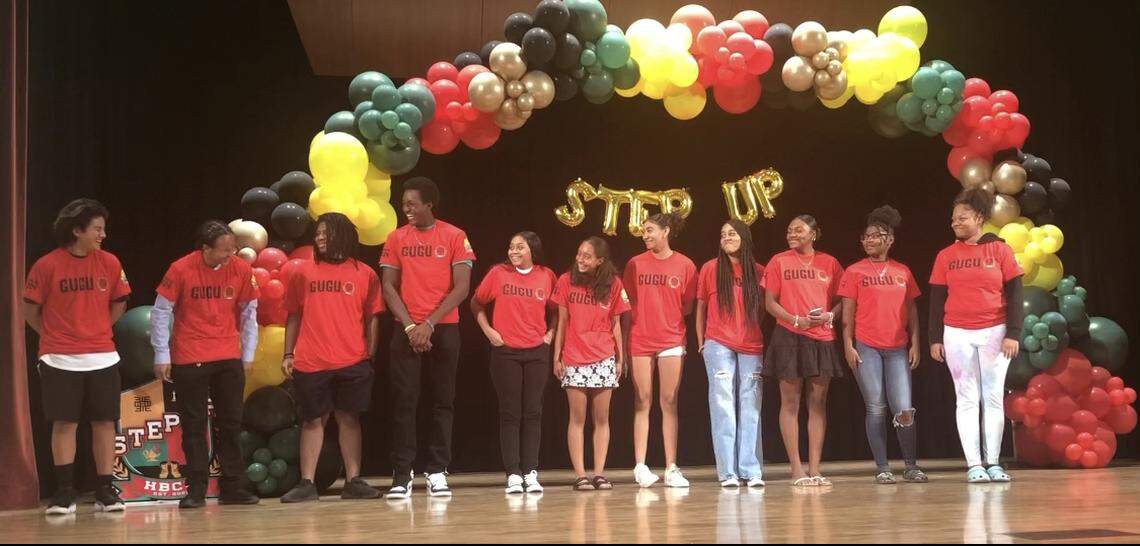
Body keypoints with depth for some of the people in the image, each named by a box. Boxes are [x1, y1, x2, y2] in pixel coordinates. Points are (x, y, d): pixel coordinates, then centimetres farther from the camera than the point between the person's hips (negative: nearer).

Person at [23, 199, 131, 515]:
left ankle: (105, 492, 12)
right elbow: (30, 310, 3)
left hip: (102, 358, 3)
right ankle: (64, 493, 10)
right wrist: (55, 337, 4)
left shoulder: (109, 263, 3)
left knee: (105, 422, 3)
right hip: (60, 360, -3)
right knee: (64, 423, 1)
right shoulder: (47, 265, -5)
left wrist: (97, 331, 8)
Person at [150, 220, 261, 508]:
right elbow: (161, 312, -4)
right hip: (188, 360, -3)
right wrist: (162, 355, -5)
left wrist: (247, 354, 8)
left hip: (229, 358, 3)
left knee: (230, 424, 7)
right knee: (193, 426, 3)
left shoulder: (241, 270, -2)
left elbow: (249, 312, 8)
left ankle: (233, 488, 14)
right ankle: (196, 490, 10)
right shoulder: (181, 270, -10)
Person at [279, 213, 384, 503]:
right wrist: (288, 354, 4)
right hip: (310, 364, 0)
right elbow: (293, 317, 11)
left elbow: (372, 318, 7)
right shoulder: (303, 272, 9)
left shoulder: (364, 274, 7)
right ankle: (307, 484, 8)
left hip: (352, 362, 0)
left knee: (349, 418, 4)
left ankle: (353, 481, 11)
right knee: (313, 420, 4)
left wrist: (370, 354, 0)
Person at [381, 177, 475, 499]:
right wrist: (410, 326, -9)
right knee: (403, 401, -2)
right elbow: (388, 288, 3)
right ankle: (401, 475, 2)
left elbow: (461, 288, -5)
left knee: (443, 401, 3)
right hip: (407, 330, 1)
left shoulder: (454, 237, 0)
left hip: (444, 329, -1)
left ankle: (437, 472, 9)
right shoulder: (396, 239, 6)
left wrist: (429, 323, -12)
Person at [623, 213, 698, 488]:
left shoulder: (685, 265, 1)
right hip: (640, 340, 1)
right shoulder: (636, 264, 5)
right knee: (642, 403, 1)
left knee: (669, 403, 1)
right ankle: (640, 466, 2)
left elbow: (688, 306, 7)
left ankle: (671, 468, 3)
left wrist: (668, 316, -3)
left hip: (672, 340, 0)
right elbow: (627, 303, 8)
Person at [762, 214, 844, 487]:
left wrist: (829, 316, -10)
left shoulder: (830, 263, 8)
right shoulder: (779, 262, 3)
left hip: (822, 338, 2)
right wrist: (795, 319, -13)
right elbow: (769, 302, 1)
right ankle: (797, 469, 3)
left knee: (818, 403, 4)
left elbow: (841, 300, 11)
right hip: (789, 337, -2)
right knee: (790, 403, -1)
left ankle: (814, 469, 8)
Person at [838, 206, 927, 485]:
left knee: (904, 410, -4)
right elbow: (848, 312, 1)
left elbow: (911, 310, 12)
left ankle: (911, 466, 12)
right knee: (876, 409, 1)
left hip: (898, 349, 2)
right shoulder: (855, 271, 3)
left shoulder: (903, 272, 10)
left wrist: (915, 344, 5)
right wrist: (848, 345, -6)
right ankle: (882, 468, 9)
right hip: (866, 347, -1)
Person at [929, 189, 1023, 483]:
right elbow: (937, 299, 7)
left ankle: (994, 463, 9)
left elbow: (1014, 294, 0)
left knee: (994, 398, 3)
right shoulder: (946, 256, 5)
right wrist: (935, 339, 3)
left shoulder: (1000, 250, 1)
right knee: (967, 400, 1)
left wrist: (1013, 334, -6)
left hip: (994, 332, -1)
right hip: (957, 335, 1)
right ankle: (974, 465, 2)